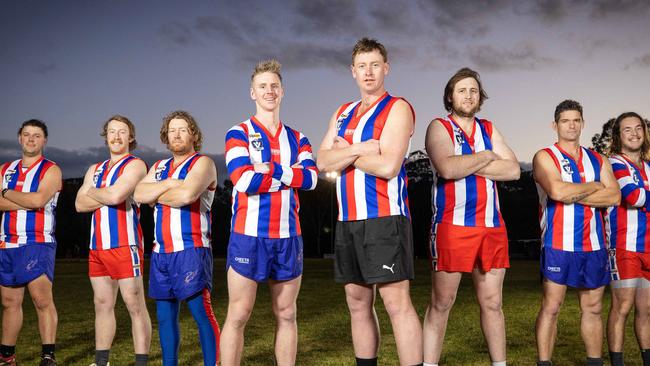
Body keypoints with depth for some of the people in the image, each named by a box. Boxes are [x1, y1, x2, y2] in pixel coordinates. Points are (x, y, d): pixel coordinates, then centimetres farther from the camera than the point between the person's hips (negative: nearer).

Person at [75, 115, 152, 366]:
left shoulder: (135, 165, -2)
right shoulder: (94, 170, 20)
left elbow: (115, 195, -17)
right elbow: (80, 204, 8)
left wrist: (93, 192, 2)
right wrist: (106, 196, -6)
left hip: (124, 244, -7)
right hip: (97, 246, 7)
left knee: (135, 305, -6)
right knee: (102, 305, 10)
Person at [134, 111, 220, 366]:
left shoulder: (202, 163, -1)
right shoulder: (159, 167, 20)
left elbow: (187, 194, -19)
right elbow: (139, 194, 3)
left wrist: (156, 196, -2)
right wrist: (170, 184, -9)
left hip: (191, 250, -7)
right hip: (161, 252, 7)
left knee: (201, 312, -11)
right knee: (165, 315, 10)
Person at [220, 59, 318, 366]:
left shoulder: (297, 139, 13)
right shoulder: (238, 134, 1)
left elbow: (311, 178, -5)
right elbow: (243, 181, -15)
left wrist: (269, 169, -13)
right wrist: (288, 174, -7)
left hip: (288, 236, 4)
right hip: (249, 234, -4)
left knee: (286, 314, 11)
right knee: (238, 315, -1)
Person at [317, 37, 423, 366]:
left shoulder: (397, 108, -4)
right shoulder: (343, 113, 17)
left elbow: (387, 166, -17)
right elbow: (323, 161, 5)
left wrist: (344, 154, -3)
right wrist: (359, 149, -11)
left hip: (384, 218, -7)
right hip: (347, 220, 7)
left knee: (397, 302, -10)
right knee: (358, 303, 10)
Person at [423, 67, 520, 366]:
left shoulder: (489, 129, 16)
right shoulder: (439, 127, 1)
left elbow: (513, 170, 3)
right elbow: (448, 168, -19)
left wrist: (468, 166, -7)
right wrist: (486, 157, -4)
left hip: (492, 226, 5)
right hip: (452, 226, -5)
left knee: (492, 302, 9)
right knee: (441, 303, -1)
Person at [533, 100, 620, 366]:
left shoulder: (597, 160, 14)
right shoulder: (545, 157, 0)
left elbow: (614, 196, -2)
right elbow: (557, 190, -19)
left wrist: (573, 195, -11)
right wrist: (593, 186, -4)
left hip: (594, 245, 5)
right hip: (559, 244, -5)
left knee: (593, 308, 10)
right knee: (551, 307, -3)